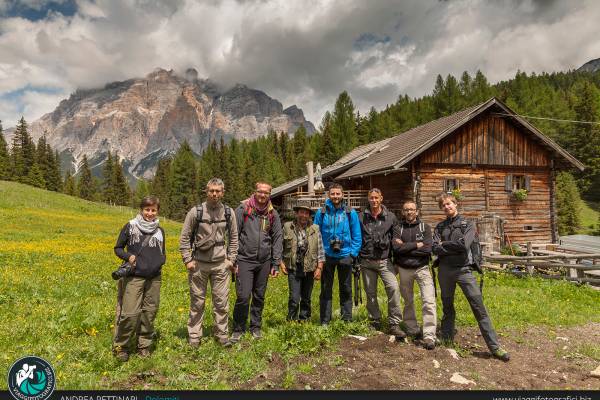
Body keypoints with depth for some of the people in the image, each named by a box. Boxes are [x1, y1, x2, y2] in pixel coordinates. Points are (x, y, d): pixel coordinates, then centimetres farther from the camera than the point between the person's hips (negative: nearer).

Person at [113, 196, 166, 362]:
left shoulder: (160, 231, 9)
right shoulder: (130, 227, 0)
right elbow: (118, 248, 6)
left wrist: (162, 259, -4)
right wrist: (128, 256, -13)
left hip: (154, 278, 3)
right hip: (134, 277, -3)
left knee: (149, 313, 8)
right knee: (130, 313, -6)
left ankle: (144, 345, 25)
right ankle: (120, 346, 15)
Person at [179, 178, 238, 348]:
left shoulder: (229, 212, 1)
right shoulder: (195, 211, -6)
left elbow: (233, 238, 11)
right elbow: (184, 237, 0)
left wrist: (231, 259, 5)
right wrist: (187, 260, -5)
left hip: (221, 264, 2)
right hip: (199, 263, -2)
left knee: (221, 301, 7)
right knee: (197, 302, 8)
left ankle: (222, 335, 22)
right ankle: (194, 337, 21)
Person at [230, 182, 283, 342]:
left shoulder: (273, 214, 6)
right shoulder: (243, 208, -3)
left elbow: (277, 238, 9)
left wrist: (276, 263, 5)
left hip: (264, 261, 3)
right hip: (245, 260, -3)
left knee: (259, 296, 12)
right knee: (243, 296, -6)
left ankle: (256, 326, 30)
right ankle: (238, 329, 14)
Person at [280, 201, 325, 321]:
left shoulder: (315, 229, 3)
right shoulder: (287, 227, 1)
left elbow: (320, 250, 3)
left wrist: (319, 267, -3)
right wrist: (281, 262, -1)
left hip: (309, 269, 2)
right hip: (293, 268, -2)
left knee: (306, 299, 12)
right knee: (294, 299, -6)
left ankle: (304, 321, 27)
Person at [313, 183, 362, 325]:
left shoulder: (351, 213, -2)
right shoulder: (321, 213, -2)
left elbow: (357, 236, 2)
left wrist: (353, 254, -5)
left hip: (345, 256, 0)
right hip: (327, 256, 0)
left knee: (346, 289, 12)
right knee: (326, 290, 8)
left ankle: (347, 319, 24)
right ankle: (325, 320, 18)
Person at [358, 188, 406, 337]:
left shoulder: (391, 217, 3)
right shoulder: (361, 218, 4)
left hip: (384, 260, -1)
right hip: (366, 262, 1)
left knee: (393, 288, -18)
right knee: (370, 293, 9)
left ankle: (394, 324, -8)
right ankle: (375, 321, 26)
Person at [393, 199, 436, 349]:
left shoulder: (425, 227, 1)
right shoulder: (398, 228, 2)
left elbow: (427, 249, -13)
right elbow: (396, 247, -14)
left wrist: (405, 247, -13)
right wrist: (416, 245, -15)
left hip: (422, 268, -2)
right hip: (404, 269, 2)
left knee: (429, 302, -12)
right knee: (408, 302, 14)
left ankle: (429, 336, -9)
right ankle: (413, 330, 30)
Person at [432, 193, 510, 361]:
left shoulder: (468, 224, 2)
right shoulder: (440, 226, 10)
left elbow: (464, 245, -16)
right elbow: (435, 249, -4)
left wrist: (444, 244, -5)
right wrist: (455, 248, -12)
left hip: (463, 269, -3)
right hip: (445, 270, 3)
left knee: (479, 307, -7)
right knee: (447, 306, 15)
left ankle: (495, 347, -1)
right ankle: (447, 339, 28)